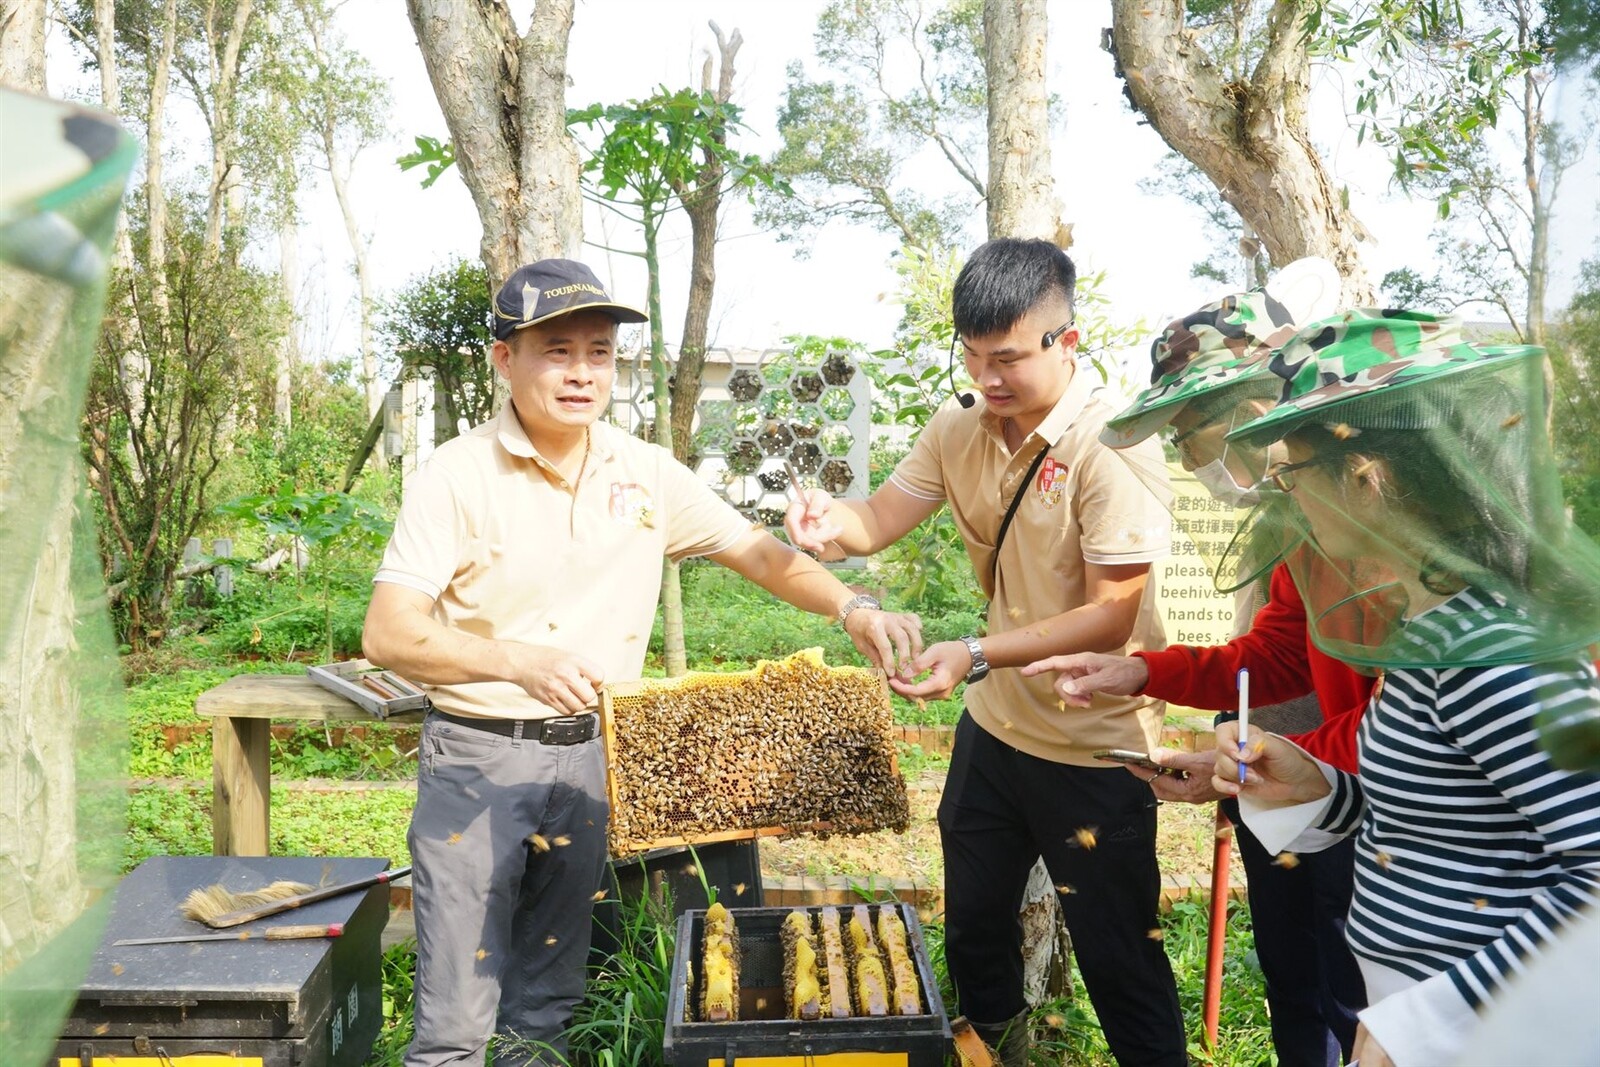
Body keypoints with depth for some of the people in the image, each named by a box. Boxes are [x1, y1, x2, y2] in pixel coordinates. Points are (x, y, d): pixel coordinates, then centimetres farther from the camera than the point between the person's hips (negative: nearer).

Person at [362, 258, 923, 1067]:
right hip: (478, 757, -4)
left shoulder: (646, 473, 0)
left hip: (590, 756, 4)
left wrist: (852, 608, -13)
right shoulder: (457, 476, -12)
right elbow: (387, 634, -18)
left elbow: (756, 550, 3)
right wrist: (516, 659, -33)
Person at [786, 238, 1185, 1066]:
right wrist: (828, 520, -27)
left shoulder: (1112, 448, -23)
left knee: (1117, 959, 8)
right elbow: (880, 518, -4)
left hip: (1093, 749, -7)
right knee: (973, 927, 25)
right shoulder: (959, 428, -3)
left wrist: (977, 654, -35)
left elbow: (1112, 617, -25)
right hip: (993, 727, 7)